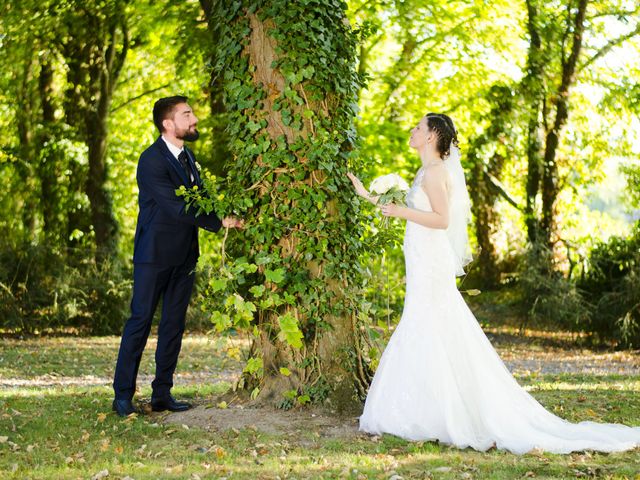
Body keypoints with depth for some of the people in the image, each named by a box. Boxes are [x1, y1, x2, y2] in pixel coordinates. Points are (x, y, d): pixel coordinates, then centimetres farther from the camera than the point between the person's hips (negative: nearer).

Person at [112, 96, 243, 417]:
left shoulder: (186, 155, 11)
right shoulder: (152, 161, -17)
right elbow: (177, 208, -22)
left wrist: (228, 215, -5)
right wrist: (219, 222, -19)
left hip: (184, 254, 8)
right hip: (155, 254, -8)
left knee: (174, 324, 8)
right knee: (141, 321, -3)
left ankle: (162, 394, 14)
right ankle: (123, 395, 5)